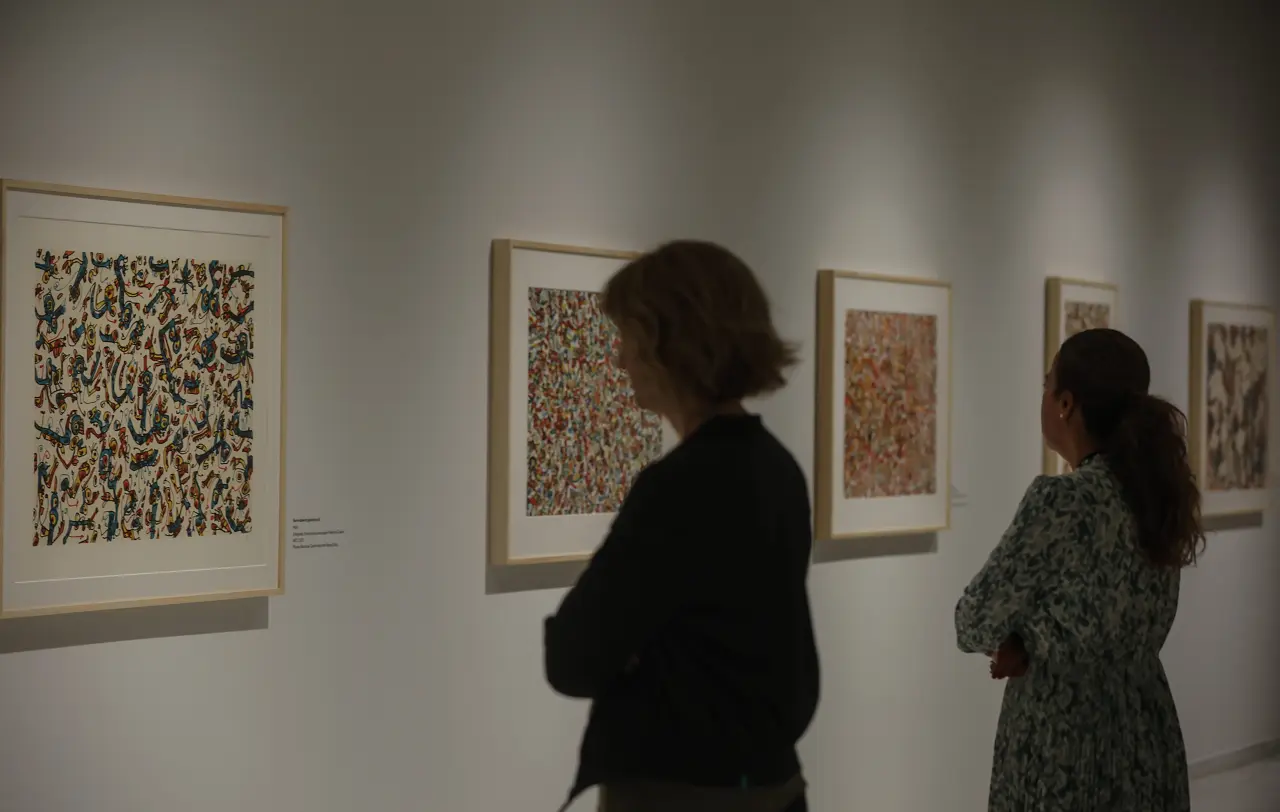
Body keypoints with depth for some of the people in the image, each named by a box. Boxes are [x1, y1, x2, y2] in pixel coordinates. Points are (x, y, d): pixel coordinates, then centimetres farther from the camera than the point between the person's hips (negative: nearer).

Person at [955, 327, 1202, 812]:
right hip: (1147, 744, 7)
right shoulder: (1156, 490, 3)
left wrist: (1018, 639, 6)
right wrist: (1032, 643, -2)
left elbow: (974, 625, -14)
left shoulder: (1060, 499, -21)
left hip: (1066, 752, -7)